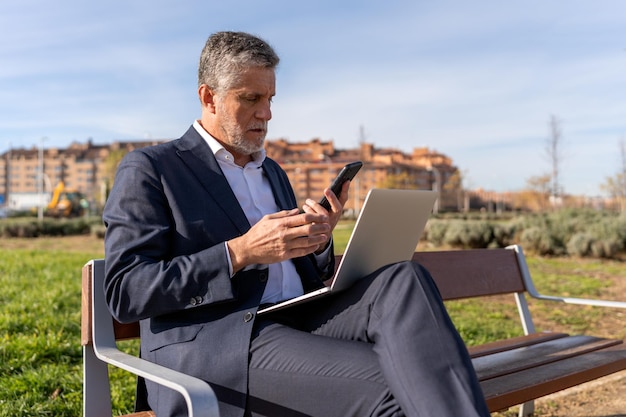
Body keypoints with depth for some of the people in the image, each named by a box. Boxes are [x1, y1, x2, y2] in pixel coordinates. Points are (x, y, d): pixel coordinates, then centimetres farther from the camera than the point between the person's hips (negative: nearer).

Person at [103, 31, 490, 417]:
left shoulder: (273, 172, 23)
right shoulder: (148, 168, 2)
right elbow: (124, 292, -8)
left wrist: (319, 241, 0)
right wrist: (240, 252, -17)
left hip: (298, 323, 6)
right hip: (212, 340, -6)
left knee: (404, 279, -22)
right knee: (387, 384, -28)